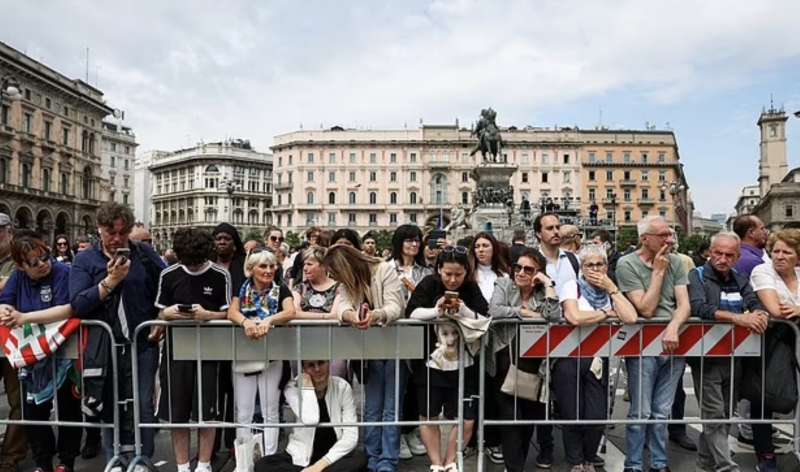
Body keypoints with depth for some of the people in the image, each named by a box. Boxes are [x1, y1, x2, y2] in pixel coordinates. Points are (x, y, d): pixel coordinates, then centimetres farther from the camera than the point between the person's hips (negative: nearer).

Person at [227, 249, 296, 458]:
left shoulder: (281, 290, -2)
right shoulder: (242, 290, 3)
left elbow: (290, 312, -19)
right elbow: (231, 312, -12)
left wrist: (269, 320, -37)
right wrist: (245, 321, -34)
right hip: (243, 356, 1)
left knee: (271, 411, 6)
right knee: (243, 412, 8)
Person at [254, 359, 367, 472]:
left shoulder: (342, 387, -10)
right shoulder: (293, 387, -11)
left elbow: (351, 435, -13)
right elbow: (309, 420, -30)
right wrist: (307, 385, -22)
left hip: (335, 457, -1)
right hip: (301, 458, 1)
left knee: (359, 459, -32)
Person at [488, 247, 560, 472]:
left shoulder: (543, 292, 8)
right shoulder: (504, 285, 5)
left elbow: (554, 316, -12)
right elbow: (494, 311, -13)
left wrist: (548, 283, -9)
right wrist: (525, 313, -9)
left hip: (532, 360, 2)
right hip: (506, 358, -1)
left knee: (530, 412, 8)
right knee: (510, 414, -6)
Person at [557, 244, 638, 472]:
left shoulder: (611, 291, 9)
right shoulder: (572, 286, -2)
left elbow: (631, 318, -8)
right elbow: (575, 318, -21)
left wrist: (611, 288, -6)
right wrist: (607, 313, -6)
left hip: (598, 359, 3)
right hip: (569, 358, -3)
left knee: (597, 416, -1)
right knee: (572, 416, 4)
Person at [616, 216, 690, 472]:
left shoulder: (675, 262, 8)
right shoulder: (627, 264, -6)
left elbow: (684, 304, 0)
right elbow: (646, 309, -11)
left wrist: (673, 327, -19)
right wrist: (658, 271, -10)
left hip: (673, 342, 4)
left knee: (662, 412, 12)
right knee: (641, 412, 0)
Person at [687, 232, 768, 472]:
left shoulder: (740, 280, 12)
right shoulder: (697, 276, -8)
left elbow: (756, 304, 1)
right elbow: (698, 307, -23)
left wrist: (759, 314, -23)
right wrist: (738, 318, -31)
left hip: (733, 356, 7)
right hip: (706, 355, -6)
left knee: (725, 412, 16)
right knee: (714, 414, -5)